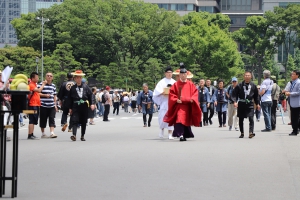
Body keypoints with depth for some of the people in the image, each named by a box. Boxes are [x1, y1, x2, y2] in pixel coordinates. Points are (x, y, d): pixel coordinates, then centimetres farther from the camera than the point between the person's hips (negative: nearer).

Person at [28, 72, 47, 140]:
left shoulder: (34, 85, 20)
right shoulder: (31, 85, -12)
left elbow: (37, 93, 22)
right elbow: (39, 90, -25)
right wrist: (43, 84, -14)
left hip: (36, 105, 10)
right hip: (33, 105, -10)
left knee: (34, 121, 13)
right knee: (32, 121, -11)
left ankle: (31, 134, 18)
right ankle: (30, 135, -11)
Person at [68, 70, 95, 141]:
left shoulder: (85, 87, 3)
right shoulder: (72, 88, 4)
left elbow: (90, 95, 3)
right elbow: (70, 98, 6)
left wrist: (92, 104, -8)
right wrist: (70, 108, 4)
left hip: (84, 107, 1)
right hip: (76, 107, -1)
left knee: (84, 122, 8)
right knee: (75, 121, -14)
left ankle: (82, 136, 18)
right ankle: (74, 135, -24)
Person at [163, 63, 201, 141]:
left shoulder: (190, 84, 8)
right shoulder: (176, 84, 3)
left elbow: (195, 93, 6)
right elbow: (171, 94, 1)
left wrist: (192, 99, -12)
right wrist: (176, 100, -15)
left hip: (188, 105, 3)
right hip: (179, 105, -3)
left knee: (187, 120, 11)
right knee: (179, 119, -19)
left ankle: (186, 134, 26)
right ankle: (181, 135, -27)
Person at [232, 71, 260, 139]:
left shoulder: (253, 86, 5)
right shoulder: (239, 85, -1)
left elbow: (256, 95, 16)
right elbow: (234, 94, 0)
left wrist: (257, 104, 12)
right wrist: (235, 101, -14)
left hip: (250, 104, 0)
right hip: (241, 104, 0)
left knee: (251, 118, -14)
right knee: (241, 119, 7)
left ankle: (251, 132, -19)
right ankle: (242, 133, 19)